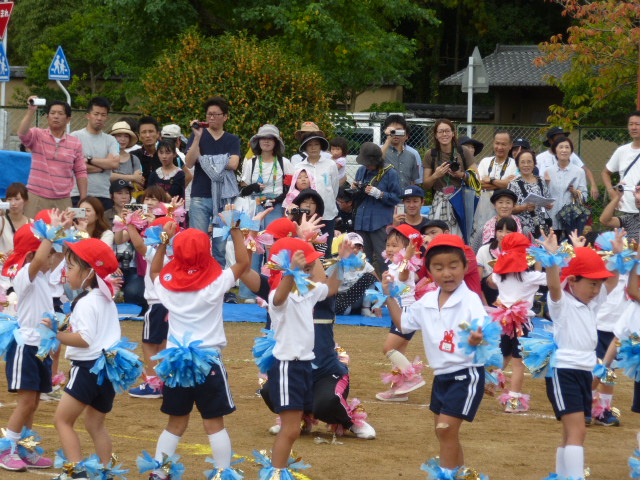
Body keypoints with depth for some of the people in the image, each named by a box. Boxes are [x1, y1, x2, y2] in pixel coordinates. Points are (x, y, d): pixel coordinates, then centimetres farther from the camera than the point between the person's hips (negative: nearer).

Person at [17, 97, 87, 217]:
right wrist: (31, 111, -23)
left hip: (63, 201, 2)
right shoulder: (38, 135, 4)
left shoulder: (75, 143, 9)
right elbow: (22, 133, -17)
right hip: (36, 198, -2)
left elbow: (80, 173, 10)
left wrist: (83, 201, 4)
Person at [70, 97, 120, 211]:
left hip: (103, 196, 3)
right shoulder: (75, 136, 3)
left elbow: (115, 164, -3)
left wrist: (89, 159, -5)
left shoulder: (111, 140, 14)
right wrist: (103, 166, -2)